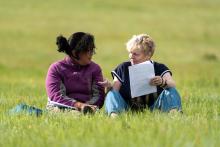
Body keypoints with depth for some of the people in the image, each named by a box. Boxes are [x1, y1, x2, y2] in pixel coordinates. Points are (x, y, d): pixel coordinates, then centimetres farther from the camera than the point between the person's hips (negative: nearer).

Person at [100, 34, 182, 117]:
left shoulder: (159, 68, 4)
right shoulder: (123, 68, 8)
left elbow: (172, 84, -13)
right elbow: (114, 90, 2)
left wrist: (163, 82, -36)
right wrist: (110, 87, -22)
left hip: (152, 108, -1)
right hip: (128, 109, 1)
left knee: (171, 91, -18)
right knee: (112, 94, -22)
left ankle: (173, 112, -49)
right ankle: (114, 115, -53)